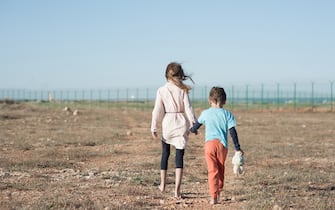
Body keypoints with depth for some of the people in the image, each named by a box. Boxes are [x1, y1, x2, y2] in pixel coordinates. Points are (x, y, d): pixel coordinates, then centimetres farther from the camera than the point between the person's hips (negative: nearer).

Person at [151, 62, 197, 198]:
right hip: (181, 125, 0)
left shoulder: (161, 90, -5)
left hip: (167, 124, 1)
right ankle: (177, 189, -3)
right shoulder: (183, 90, -5)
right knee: (179, 155, 1)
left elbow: (157, 110, -5)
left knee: (165, 154, 19)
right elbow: (188, 108, -4)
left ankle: (163, 184, 29)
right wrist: (194, 124, 5)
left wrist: (154, 127, 1)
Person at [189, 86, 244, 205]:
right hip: (222, 144, 1)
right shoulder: (227, 114, 4)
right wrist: (237, 147, 5)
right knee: (221, 169, 17)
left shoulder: (205, 113, 5)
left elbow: (197, 125, 20)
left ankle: (213, 196, -14)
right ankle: (218, 193, 26)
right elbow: (232, 131, 0)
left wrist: (192, 130, 44)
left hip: (209, 143, -1)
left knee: (212, 170, -4)